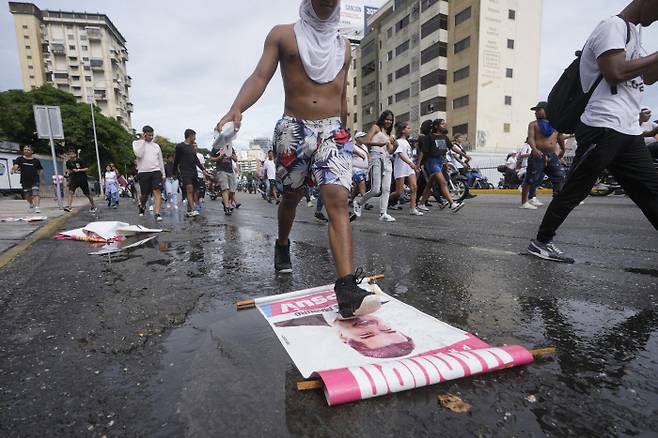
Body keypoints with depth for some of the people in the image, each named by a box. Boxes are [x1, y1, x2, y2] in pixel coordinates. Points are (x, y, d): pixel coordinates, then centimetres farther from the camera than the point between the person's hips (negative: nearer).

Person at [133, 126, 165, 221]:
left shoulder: (156, 145, 14)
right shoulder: (137, 143, 4)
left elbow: (160, 160, 19)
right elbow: (139, 154, -16)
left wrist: (163, 174, 17)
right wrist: (142, 140, -9)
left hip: (156, 171, 2)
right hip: (143, 172, -2)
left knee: (157, 191, -15)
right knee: (144, 194, 7)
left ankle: (157, 214, -19)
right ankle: (142, 206, 39)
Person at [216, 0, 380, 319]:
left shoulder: (343, 46, 18)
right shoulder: (282, 35, 8)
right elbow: (260, 77, -5)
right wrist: (237, 108, -24)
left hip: (333, 131, 2)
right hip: (293, 130, -1)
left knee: (338, 201, -18)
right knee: (291, 197, 13)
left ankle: (347, 288, -25)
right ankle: (282, 245, 43)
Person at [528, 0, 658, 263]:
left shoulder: (632, 33, 26)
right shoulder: (613, 26, -4)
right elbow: (615, 73, -18)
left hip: (628, 131, 10)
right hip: (603, 128, -9)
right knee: (574, 192, -4)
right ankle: (541, 241, 6)